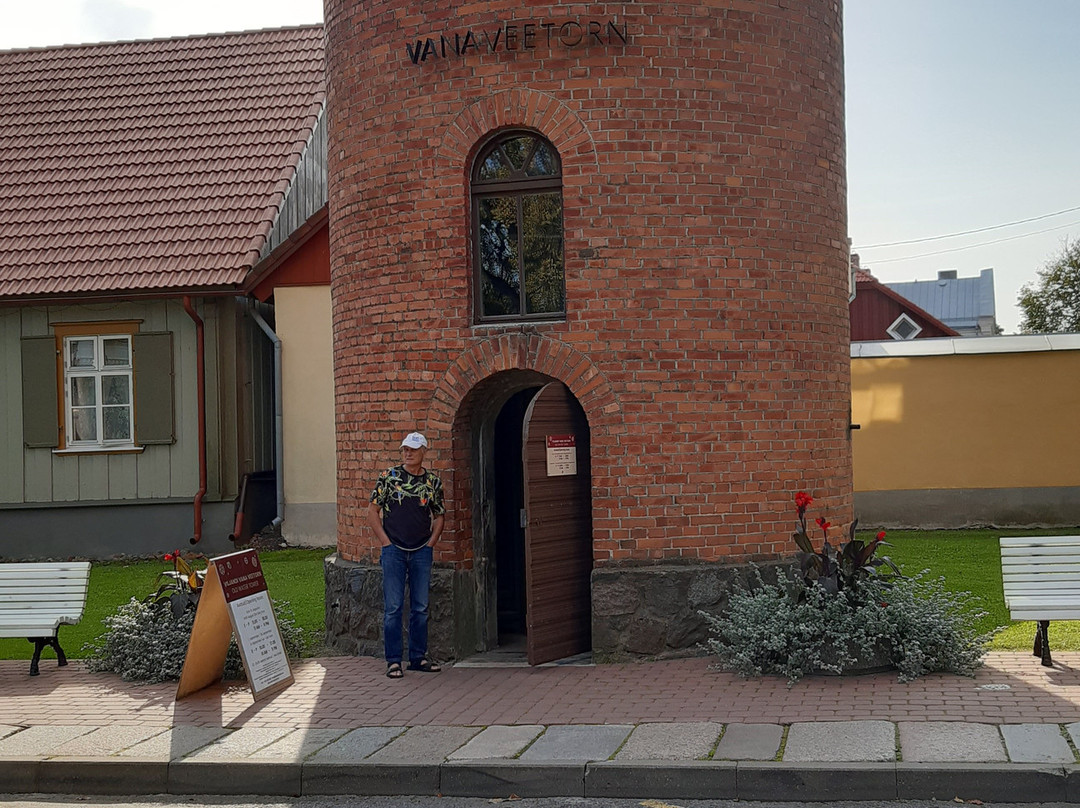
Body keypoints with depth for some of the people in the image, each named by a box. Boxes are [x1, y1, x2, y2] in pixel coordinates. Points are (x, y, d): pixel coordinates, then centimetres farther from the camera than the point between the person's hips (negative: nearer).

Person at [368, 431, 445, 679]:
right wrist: (386, 542, -5)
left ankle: (418, 657, 18)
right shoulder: (389, 477, -1)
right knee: (393, 607, -2)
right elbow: (372, 512, 1)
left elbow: (439, 516, 17)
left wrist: (430, 543, 4)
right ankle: (393, 660, 4)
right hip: (394, 550, -3)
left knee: (420, 607, 7)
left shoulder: (433, 482, 7)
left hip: (422, 552, 3)